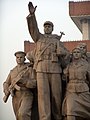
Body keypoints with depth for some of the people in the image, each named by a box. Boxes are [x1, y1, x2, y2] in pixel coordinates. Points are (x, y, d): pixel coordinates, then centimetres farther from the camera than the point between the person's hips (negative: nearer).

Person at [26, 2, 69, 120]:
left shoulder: (57, 40, 21)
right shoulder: (39, 37, 19)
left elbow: (65, 53, 14)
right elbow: (33, 27, 4)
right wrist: (32, 14, -10)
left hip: (55, 68, 1)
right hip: (41, 69, -1)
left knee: (56, 94, -1)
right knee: (43, 93, -12)